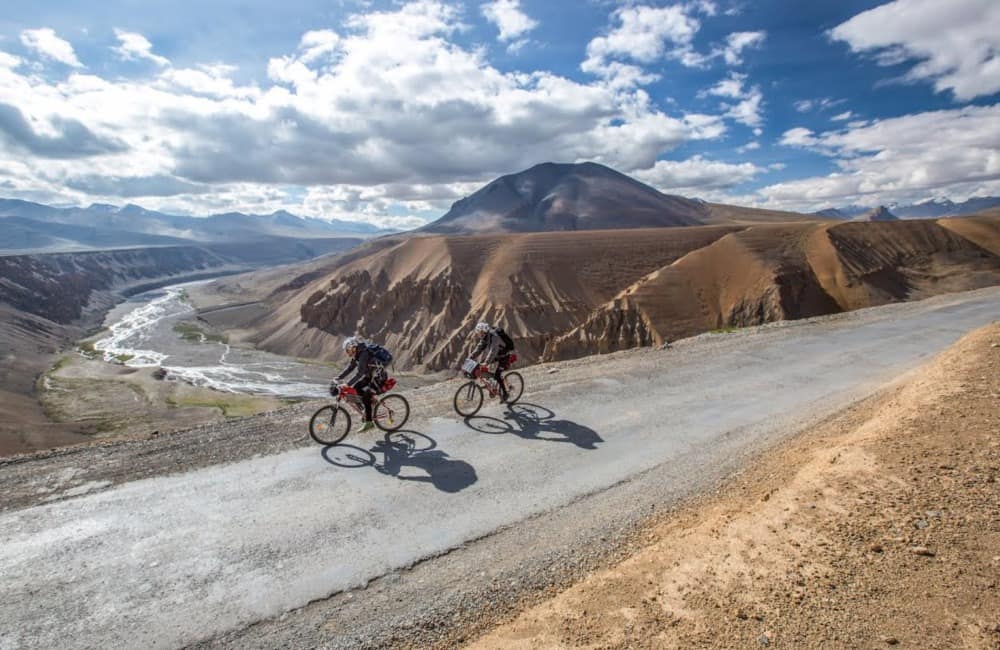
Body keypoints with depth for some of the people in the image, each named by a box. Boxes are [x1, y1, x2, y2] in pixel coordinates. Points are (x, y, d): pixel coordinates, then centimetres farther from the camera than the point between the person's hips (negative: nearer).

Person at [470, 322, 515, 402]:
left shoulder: (494, 336, -31)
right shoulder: (484, 337, -5)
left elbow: (493, 351, -41)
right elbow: (479, 347, -3)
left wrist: (486, 363, -50)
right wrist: (471, 357, -14)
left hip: (504, 356, -8)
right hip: (497, 355, 8)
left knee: (497, 375, -16)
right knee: (480, 364, -2)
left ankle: (504, 393, 0)